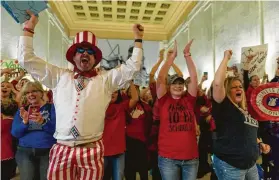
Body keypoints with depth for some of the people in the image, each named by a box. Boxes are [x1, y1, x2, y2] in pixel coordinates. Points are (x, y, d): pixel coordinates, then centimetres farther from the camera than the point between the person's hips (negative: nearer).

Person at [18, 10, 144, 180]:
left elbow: (132, 67, 3)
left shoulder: (106, 79, 7)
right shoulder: (59, 76, 11)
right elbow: (27, 59, 13)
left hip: (92, 150, -1)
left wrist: (138, 39, 3)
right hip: (61, 150, 2)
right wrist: (29, 28, 12)